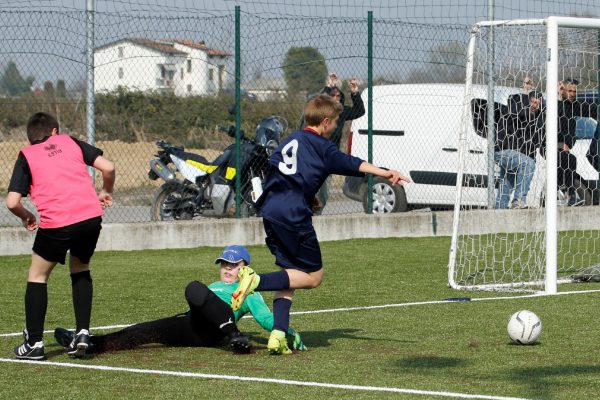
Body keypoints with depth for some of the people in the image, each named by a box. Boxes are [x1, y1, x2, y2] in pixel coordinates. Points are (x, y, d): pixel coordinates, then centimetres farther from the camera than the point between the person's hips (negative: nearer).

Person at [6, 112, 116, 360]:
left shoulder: (26, 156, 11)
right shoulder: (70, 142, 18)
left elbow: (12, 202, 0)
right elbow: (108, 167, 8)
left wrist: (26, 217, 20)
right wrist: (106, 192, 25)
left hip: (56, 223, -3)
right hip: (91, 216, 3)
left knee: (37, 276, 16)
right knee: (80, 269, 26)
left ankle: (34, 343, 12)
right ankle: (82, 333, 15)